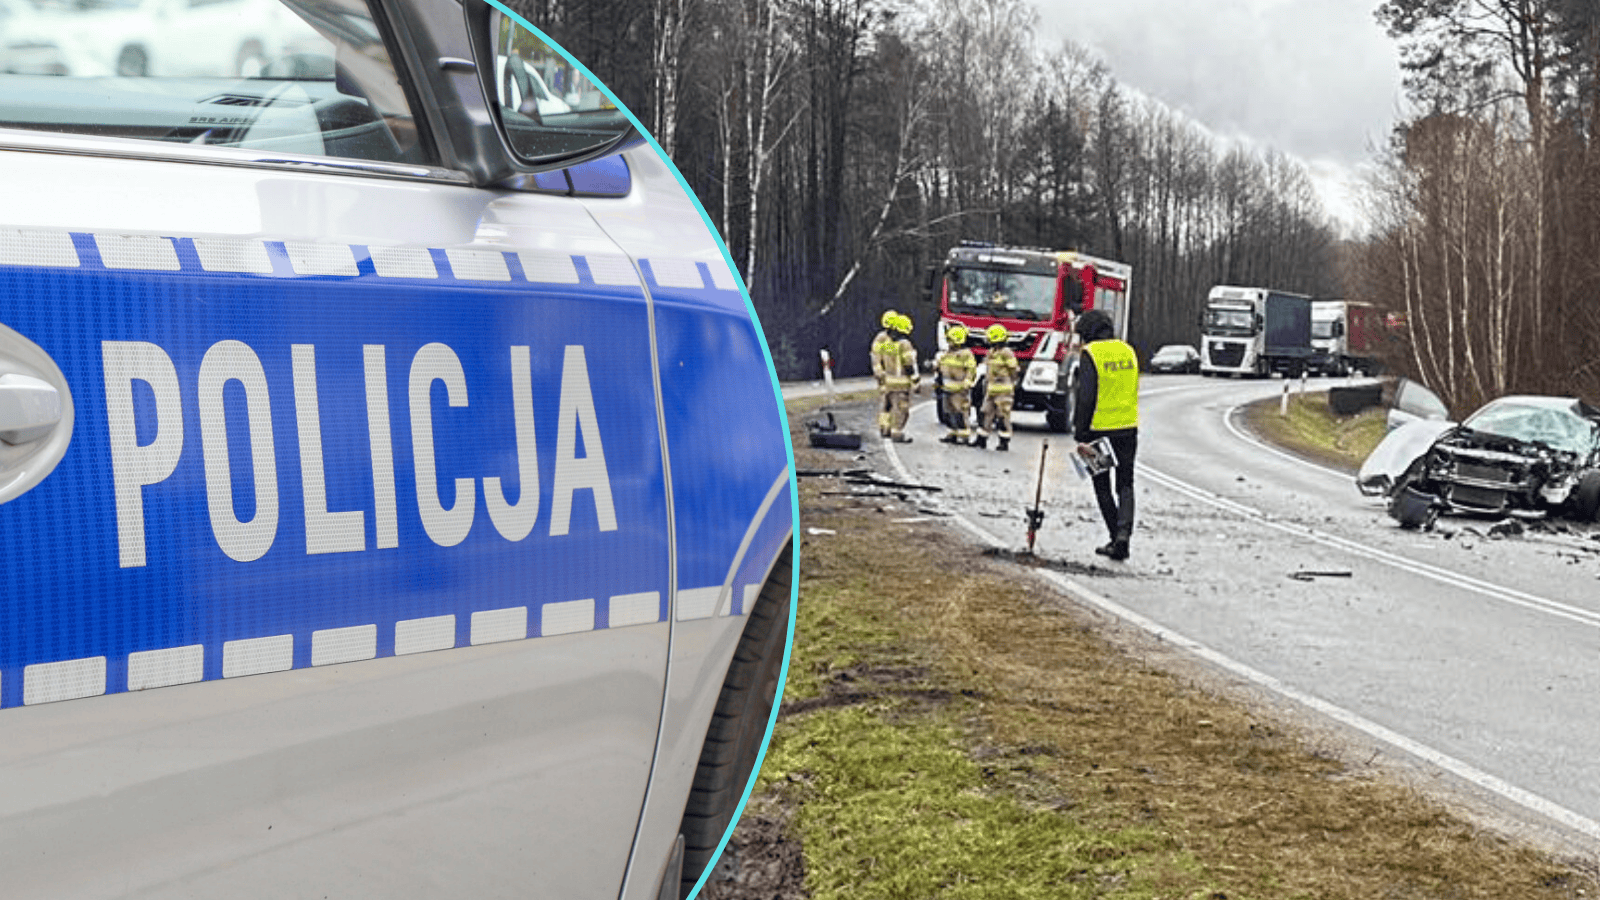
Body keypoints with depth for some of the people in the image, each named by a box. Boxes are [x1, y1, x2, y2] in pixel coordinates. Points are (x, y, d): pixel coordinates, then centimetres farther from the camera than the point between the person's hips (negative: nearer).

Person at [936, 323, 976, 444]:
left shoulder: (966, 354, -11)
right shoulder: (948, 353, 16)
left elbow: (971, 371, -14)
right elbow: (942, 369, 25)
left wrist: (966, 385, -21)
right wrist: (940, 384, 25)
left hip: (959, 390, -9)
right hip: (948, 389, 9)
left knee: (960, 414, -9)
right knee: (949, 414, 11)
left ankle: (964, 435, -5)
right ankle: (954, 434, 20)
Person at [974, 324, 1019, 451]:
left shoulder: (1006, 353, -11)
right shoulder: (992, 352, 14)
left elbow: (1014, 371, -9)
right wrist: (986, 383, 22)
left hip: (1003, 390, -9)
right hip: (992, 390, 9)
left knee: (1003, 416, -4)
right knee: (986, 414, 8)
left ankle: (1004, 442, 2)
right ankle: (981, 440, 15)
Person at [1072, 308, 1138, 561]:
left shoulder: (1090, 354, -10)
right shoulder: (1128, 351, 8)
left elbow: (1085, 398, -15)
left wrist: (1080, 435, -13)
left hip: (1100, 429, -4)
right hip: (1128, 428, 4)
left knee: (1103, 487, 9)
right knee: (1125, 485, 10)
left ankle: (1117, 539, 9)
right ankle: (1124, 532, -10)